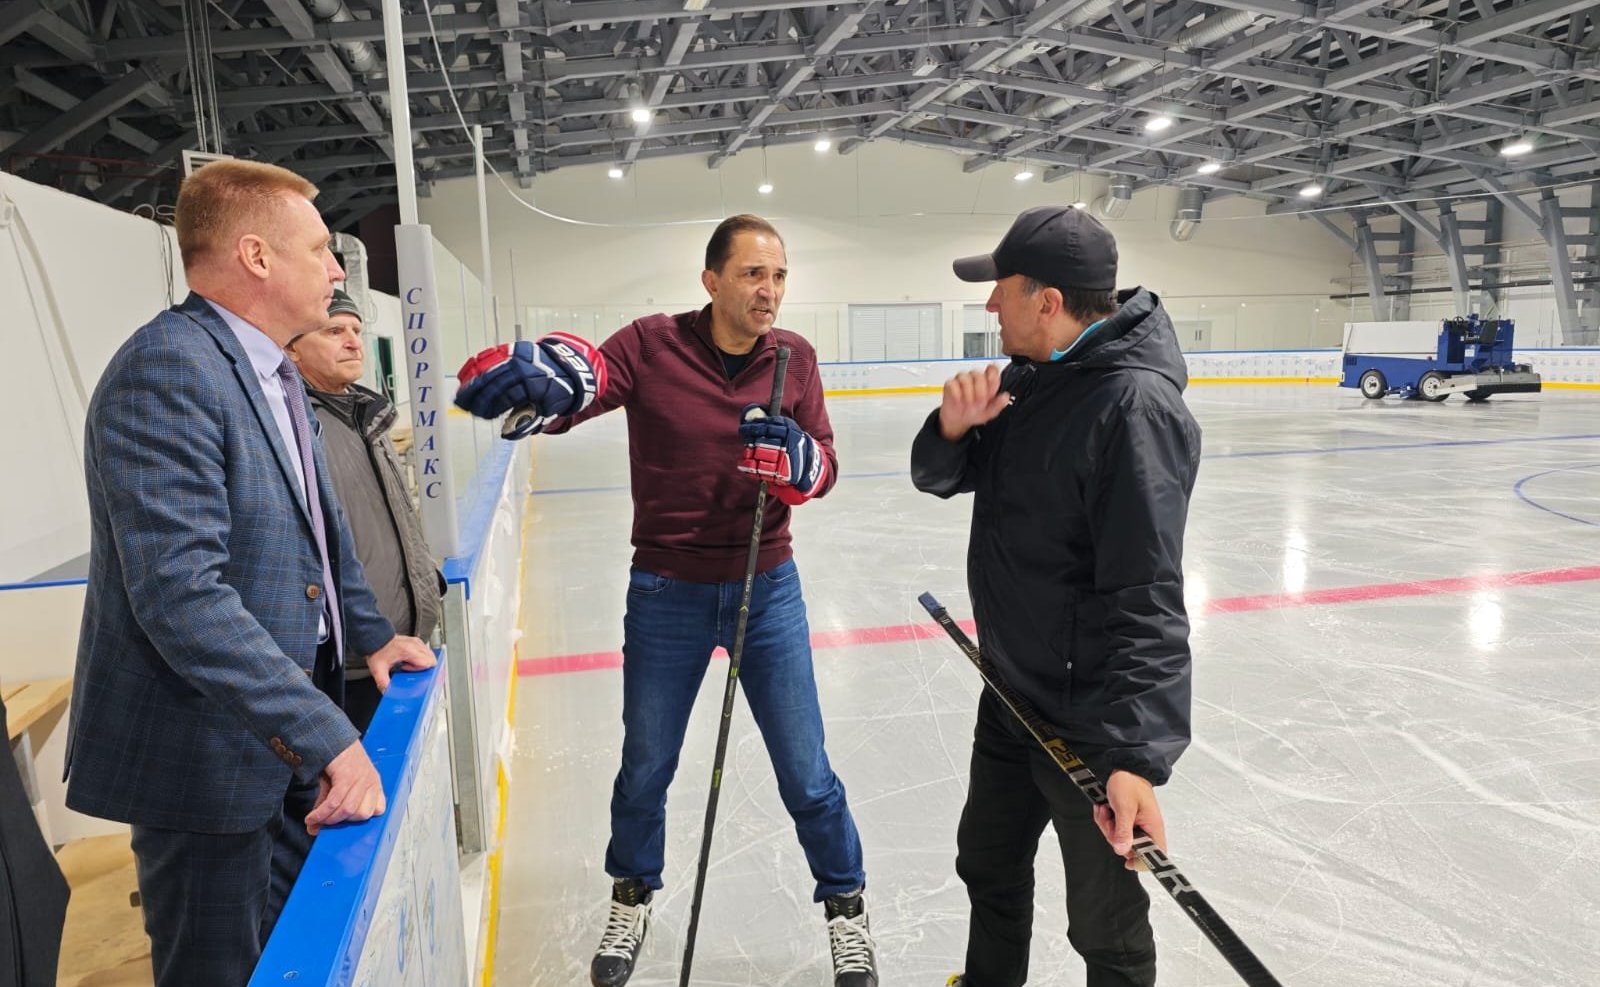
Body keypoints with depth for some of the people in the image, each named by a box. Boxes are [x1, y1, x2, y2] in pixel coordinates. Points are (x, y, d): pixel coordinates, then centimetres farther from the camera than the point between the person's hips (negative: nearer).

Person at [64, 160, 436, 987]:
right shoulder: (166, 369, -21)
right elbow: (182, 594, -29)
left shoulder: (274, 373, 9)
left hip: (288, 735, 9)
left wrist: (371, 633, 11)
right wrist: (325, 735, -29)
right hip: (208, 756, -9)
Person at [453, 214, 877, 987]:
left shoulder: (793, 357, -3)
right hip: (667, 593, -1)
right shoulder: (652, 346, -12)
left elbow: (822, 465, 0)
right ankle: (633, 898, 45)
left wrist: (795, 458, -22)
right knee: (646, 765, 16)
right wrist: (536, 373, -50)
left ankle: (845, 903, 36)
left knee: (804, 769, 10)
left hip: (767, 587, 1)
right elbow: (576, 380, -27)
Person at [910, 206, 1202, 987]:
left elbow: (1144, 597, -30)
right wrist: (955, 427, -15)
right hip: (1011, 691, 9)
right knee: (988, 865, 28)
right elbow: (939, 479, 7)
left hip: (1091, 716, -9)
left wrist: (1135, 756, -36)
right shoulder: (1026, 378, 3)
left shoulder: (1134, 405, -25)